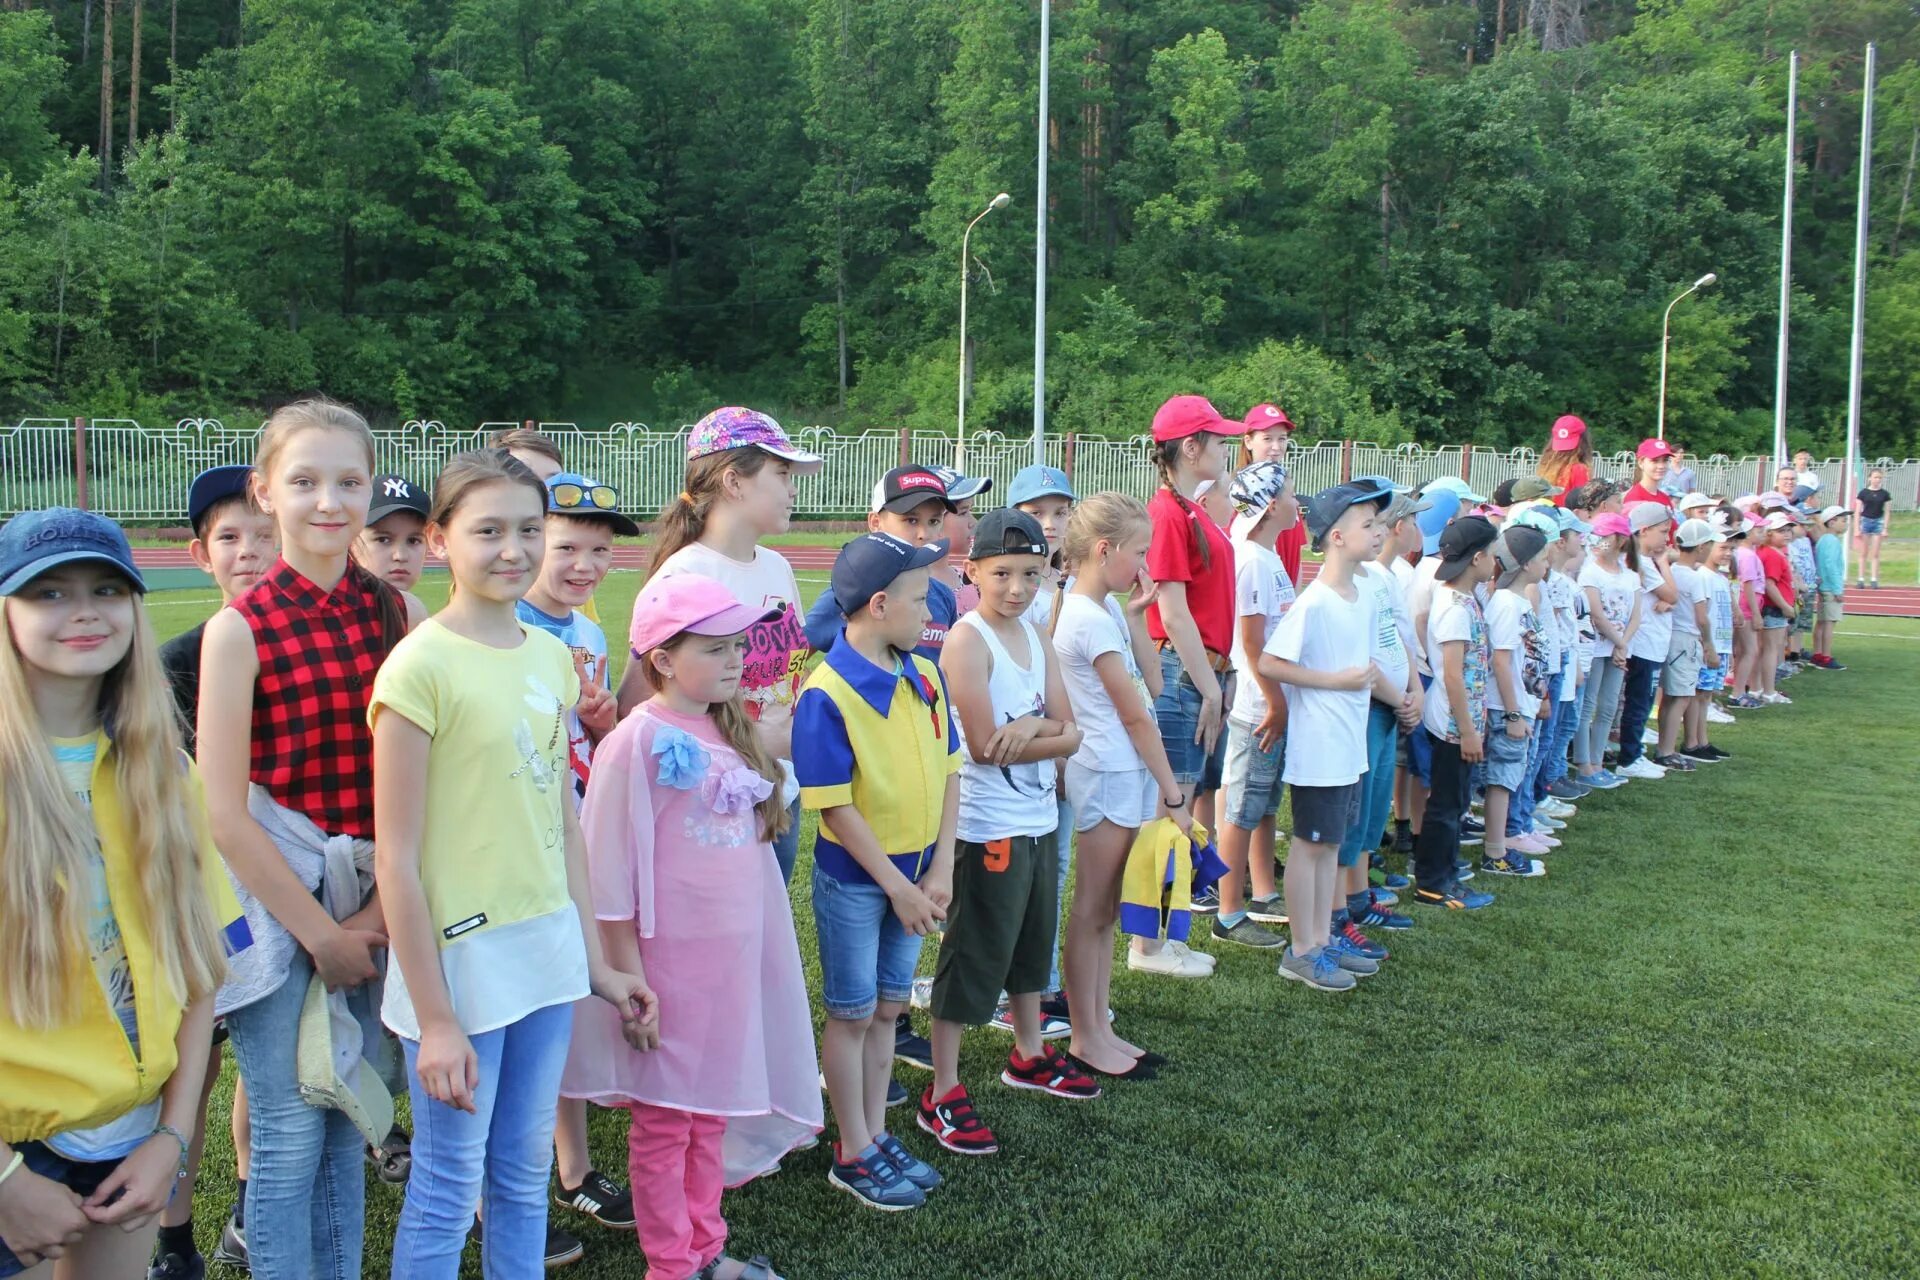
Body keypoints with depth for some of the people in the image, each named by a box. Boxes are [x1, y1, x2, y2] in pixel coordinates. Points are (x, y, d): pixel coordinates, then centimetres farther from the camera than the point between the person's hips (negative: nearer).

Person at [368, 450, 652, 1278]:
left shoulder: (553, 658, 5)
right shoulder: (421, 664, -14)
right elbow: (396, 858, -14)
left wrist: (596, 961, 12)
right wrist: (434, 1019, -13)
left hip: (546, 949, 6)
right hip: (460, 956, -6)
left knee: (524, 1176, 18)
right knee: (447, 1194, 8)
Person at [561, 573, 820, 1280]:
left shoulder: (732, 731, 7)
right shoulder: (637, 741, -15)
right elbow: (610, 872, -14)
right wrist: (630, 979, -13)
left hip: (735, 955, 7)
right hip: (669, 961, -7)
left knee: (713, 1110, 17)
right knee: (664, 1116, 8)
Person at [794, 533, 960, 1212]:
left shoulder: (925, 676, 0)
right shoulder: (828, 693, -20)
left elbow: (948, 771, 3)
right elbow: (835, 805, -20)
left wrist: (939, 871, -4)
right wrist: (897, 886, -17)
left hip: (915, 873, 6)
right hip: (854, 878, -6)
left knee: (887, 1008, 17)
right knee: (851, 1014, 8)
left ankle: (877, 1134, 31)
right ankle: (854, 1155, 22)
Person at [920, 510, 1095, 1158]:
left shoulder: (1036, 636, 8)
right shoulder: (968, 641, -15)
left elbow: (1069, 733, 2)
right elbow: (983, 745, -21)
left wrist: (1029, 726, -17)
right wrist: (1047, 731, -10)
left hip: (1040, 820, 8)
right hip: (987, 829, -8)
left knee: (1032, 942, 22)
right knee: (970, 958, -1)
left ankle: (1030, 1055, 41)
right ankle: (942, 1094, 10)